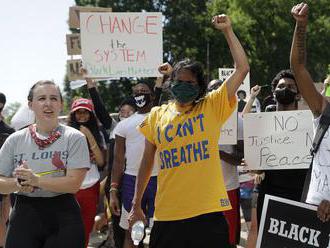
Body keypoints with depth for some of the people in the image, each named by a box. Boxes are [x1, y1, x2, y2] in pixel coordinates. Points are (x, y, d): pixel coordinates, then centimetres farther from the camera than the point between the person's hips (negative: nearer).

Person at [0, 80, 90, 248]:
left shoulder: (74, 138, -2)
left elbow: (74, 183, -12)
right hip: (24, 215, 2)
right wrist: (17, 183, -15)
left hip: (63, 216, -2)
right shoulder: (15, 140, 6)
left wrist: (36, 180, -22)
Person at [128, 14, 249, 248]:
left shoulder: (212, 106, 3)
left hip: (208, 212, -2)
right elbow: (147, 163, 16)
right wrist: (136, 204, 17)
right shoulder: (157, 115, 9)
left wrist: (227, 30, 0)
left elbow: (243, 68, -3)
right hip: (167, 216, 2)